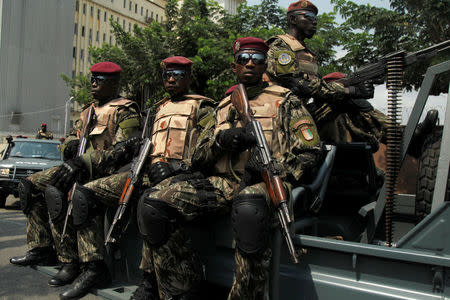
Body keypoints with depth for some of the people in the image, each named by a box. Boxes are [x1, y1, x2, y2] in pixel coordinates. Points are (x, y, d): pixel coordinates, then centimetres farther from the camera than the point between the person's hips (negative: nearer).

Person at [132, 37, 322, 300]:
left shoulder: (284, 100, 14)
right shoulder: (224, 107, 25)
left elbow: (309, 151, 4)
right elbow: (198, 159, 18)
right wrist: (221, 138, -4)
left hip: (261, 183, -4)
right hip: (221, 185, 5)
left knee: (249, 208, -43)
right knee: (152, 201, -18)